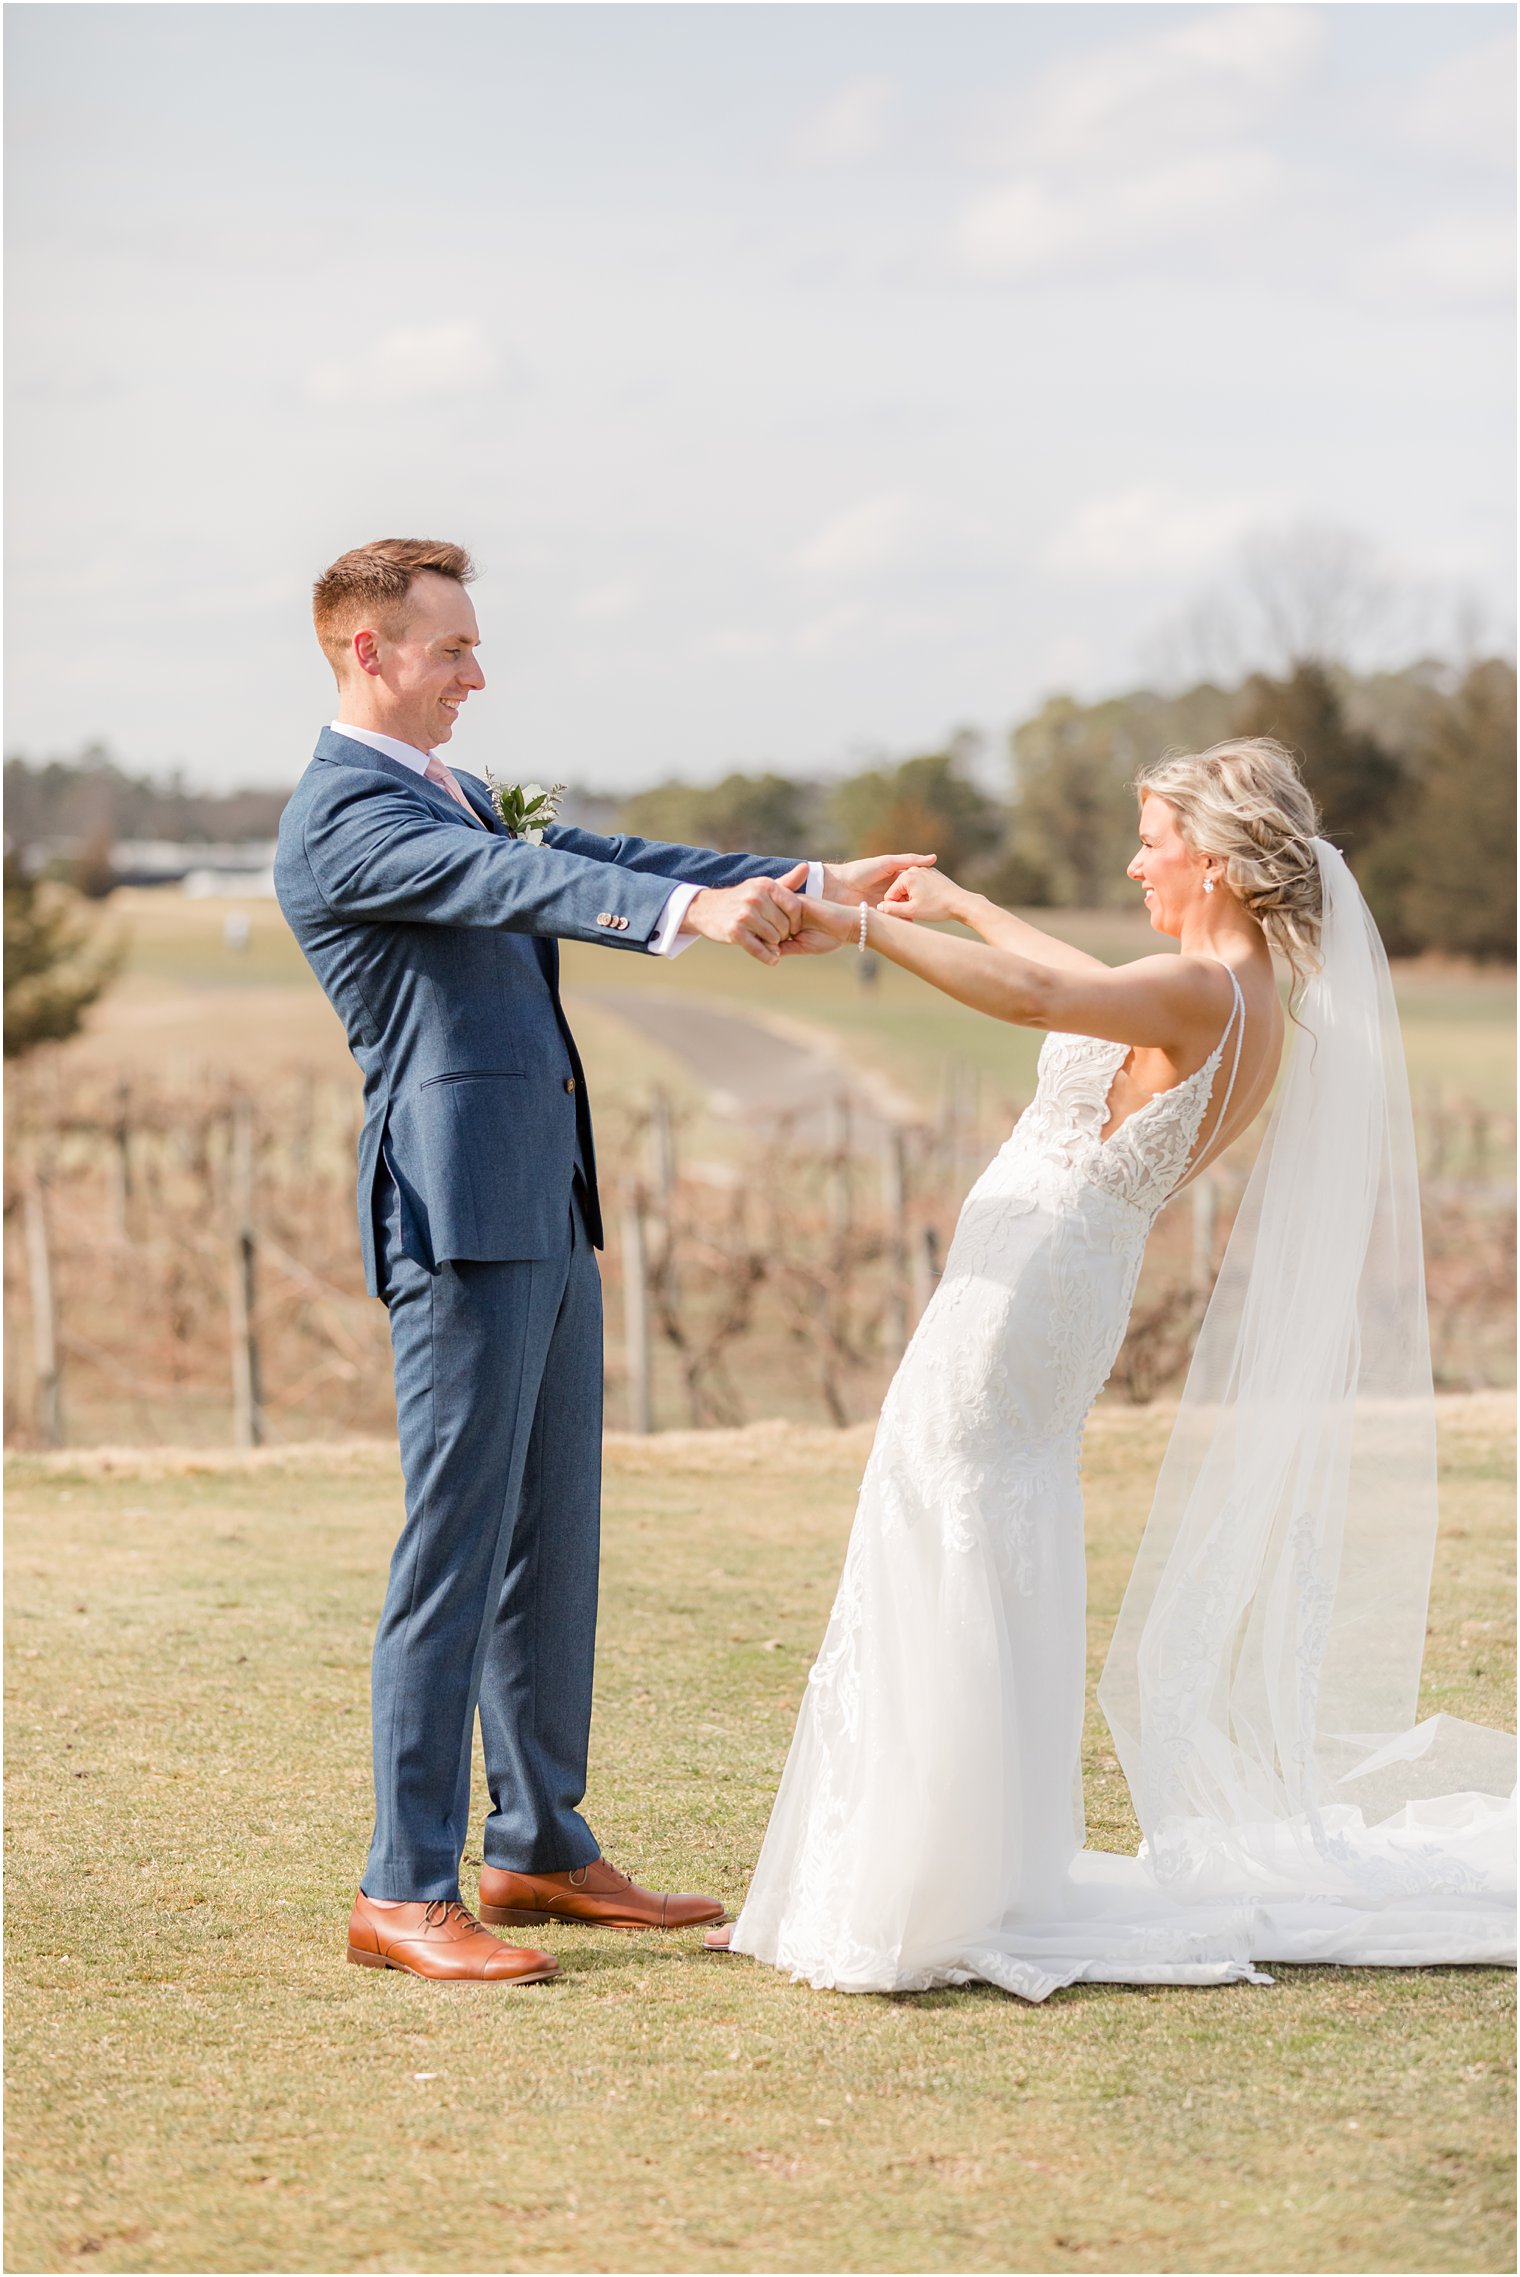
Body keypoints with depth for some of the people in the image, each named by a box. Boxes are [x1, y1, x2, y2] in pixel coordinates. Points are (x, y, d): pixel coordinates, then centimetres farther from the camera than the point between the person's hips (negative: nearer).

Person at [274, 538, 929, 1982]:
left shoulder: (447, 796, 22)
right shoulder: (341, 816, -11)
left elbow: (588, 864, 20)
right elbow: (507, 881, -27)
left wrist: (813, 884, 12)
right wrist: (692, 910, -42)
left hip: (544, 1215, 10)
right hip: (460, 1220, -10)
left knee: (551, 1541, 13)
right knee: (455, 1549, -9)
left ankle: (541, 1848, 22)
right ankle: (405, 1892, -4)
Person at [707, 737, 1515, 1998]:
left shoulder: (1201, 993, -18)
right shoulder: (1261, 1013, 11)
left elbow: (1039, 996, -35)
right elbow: (1096, 992, 28)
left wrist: (860, 924, -35)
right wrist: (961, 903, 33)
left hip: (1015, 1295, -10)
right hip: (1073, 1303, 10)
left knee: (945, 1598, -4)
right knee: (1004, 1601, 15)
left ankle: (929, 1902, 0)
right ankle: (996, 1881, 21)